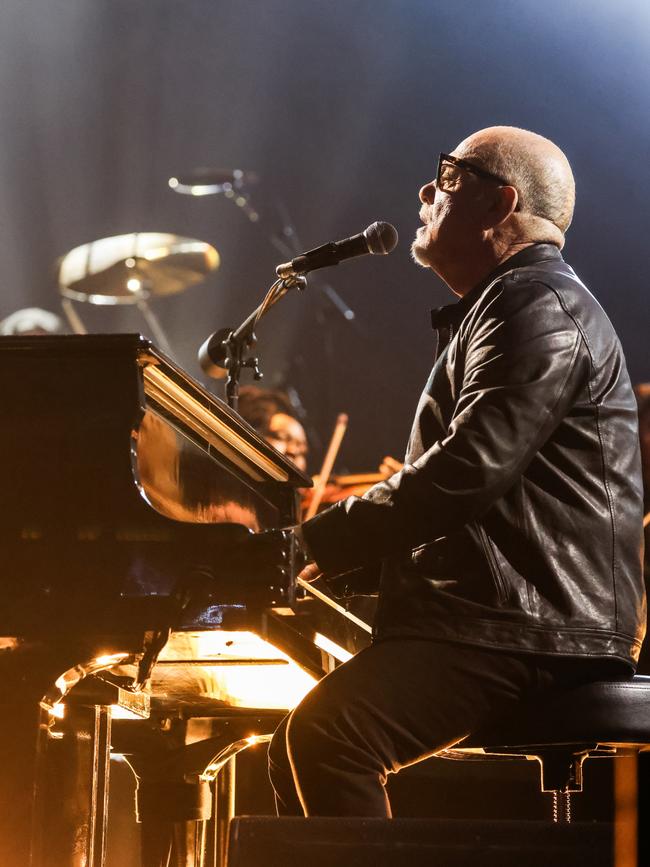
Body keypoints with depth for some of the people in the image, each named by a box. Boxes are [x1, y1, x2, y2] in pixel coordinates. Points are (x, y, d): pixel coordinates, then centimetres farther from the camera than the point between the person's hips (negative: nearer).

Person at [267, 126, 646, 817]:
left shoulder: (539, 305, -10)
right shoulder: (499, 307, 27)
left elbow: (467, 473, -22)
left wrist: (324, 539, -15)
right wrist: (335, 542, 14)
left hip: (535, 642, -11)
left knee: (326, 735, -28)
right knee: (299, 743, 11)